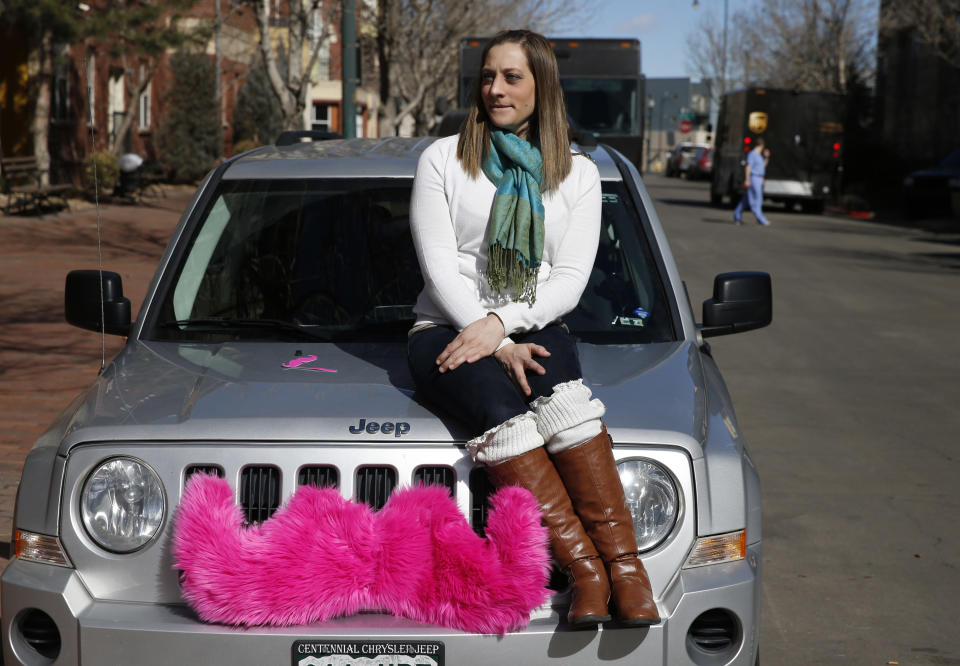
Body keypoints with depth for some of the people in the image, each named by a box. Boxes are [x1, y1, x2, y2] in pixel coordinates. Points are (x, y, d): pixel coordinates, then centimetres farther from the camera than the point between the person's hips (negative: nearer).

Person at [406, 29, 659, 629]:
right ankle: (587, 571, -43)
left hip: (534, 328, 1)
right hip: (447, 332, -1)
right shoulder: (444, 160, 8)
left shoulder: (578, 174, 12)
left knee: (564, 398, -37)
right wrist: (498, 347, -14)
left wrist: (501, 323, -15)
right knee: (501, 412, -37)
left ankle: (625, 565, -44)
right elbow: (440, 268, -1)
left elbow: (569, 281, 2)